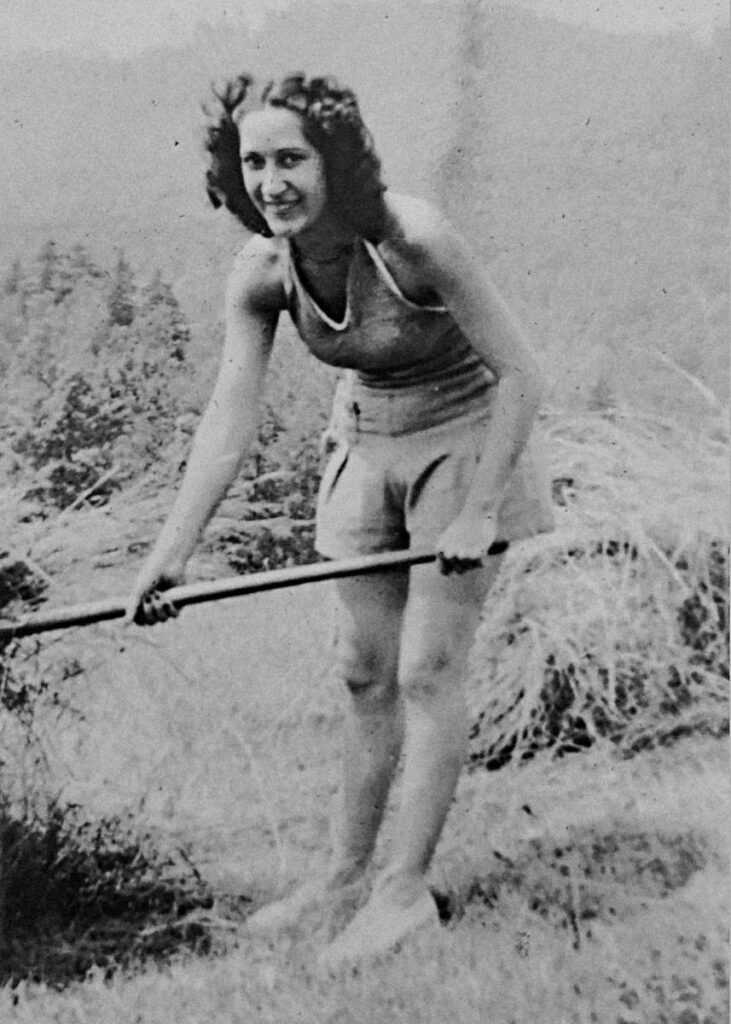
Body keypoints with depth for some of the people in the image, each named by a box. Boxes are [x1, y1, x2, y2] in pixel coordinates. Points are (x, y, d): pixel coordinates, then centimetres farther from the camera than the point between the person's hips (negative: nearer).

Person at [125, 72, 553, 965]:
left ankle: (406, 888, 5)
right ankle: (347, 869, 24)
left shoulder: (415, 239, -27)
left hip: (462, 440, -5)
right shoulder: (260, 274, -12)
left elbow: (519, 375, -22)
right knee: (365, 673, 11)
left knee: (427, 671, -6)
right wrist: (170, 553, -20)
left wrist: (478, 514, -22)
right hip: (366, 449, 6)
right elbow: (229, 419, -13)